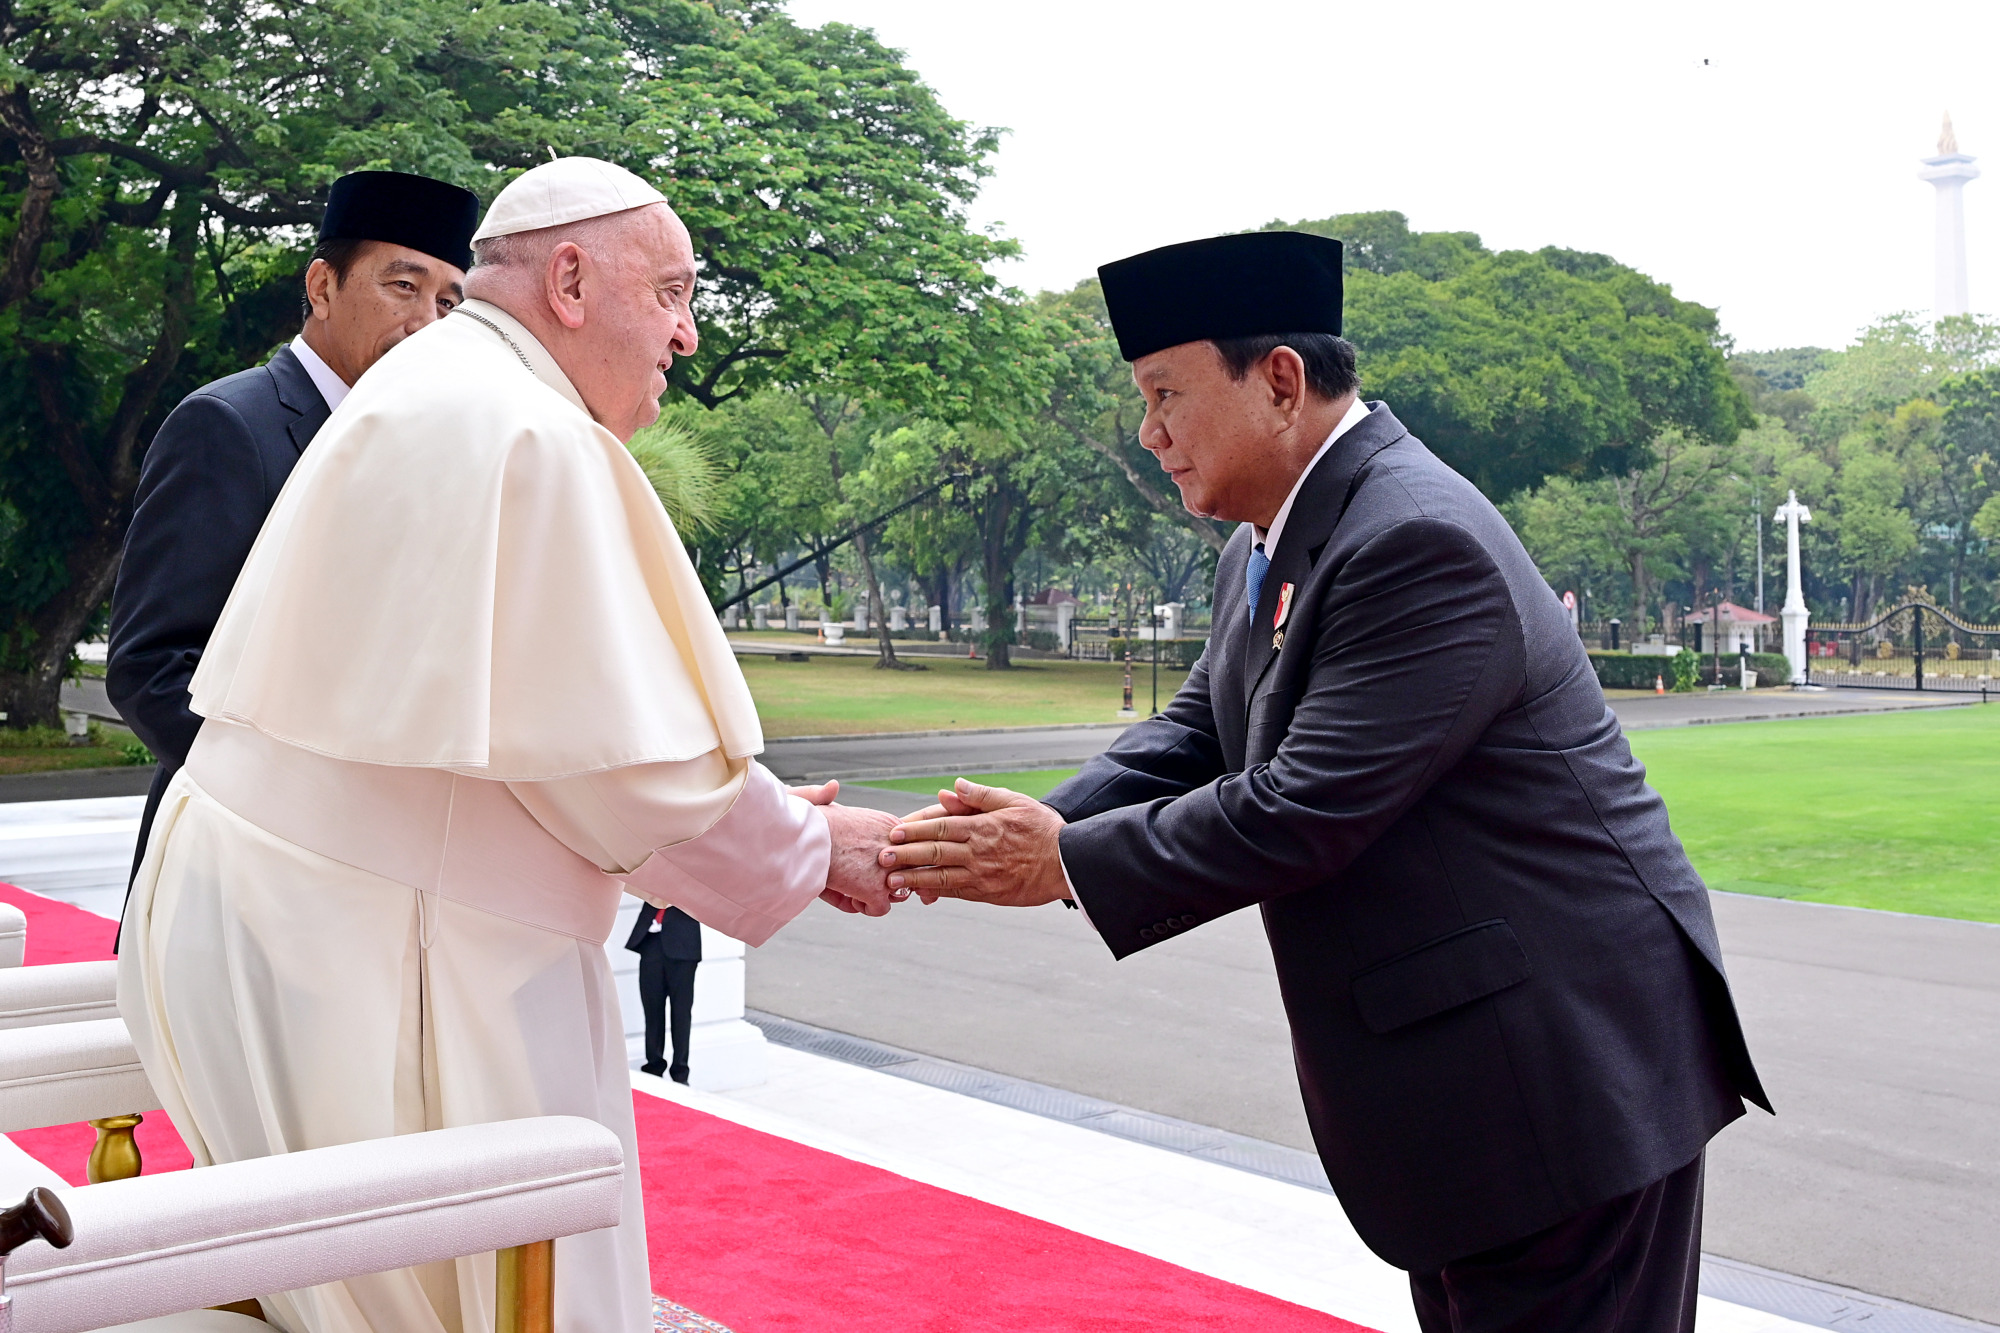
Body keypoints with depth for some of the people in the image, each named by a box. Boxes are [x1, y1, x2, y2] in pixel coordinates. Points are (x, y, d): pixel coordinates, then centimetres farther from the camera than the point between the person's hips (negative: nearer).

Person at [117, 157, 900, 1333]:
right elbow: (616, 759, -17)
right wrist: (813, 849, -2)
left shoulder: (427, 394, 16)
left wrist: (768, 816, 15)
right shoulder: (523, 433, -17)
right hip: (378, 956, -10)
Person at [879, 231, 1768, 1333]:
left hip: (1564, 1070, -10)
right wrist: (1030, 824, -8)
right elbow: (1194, 737, 9)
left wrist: (1064, 861, -19)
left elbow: (1306, 810, -27)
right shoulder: (1265, 554, 10)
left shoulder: (1419, 542, -24)